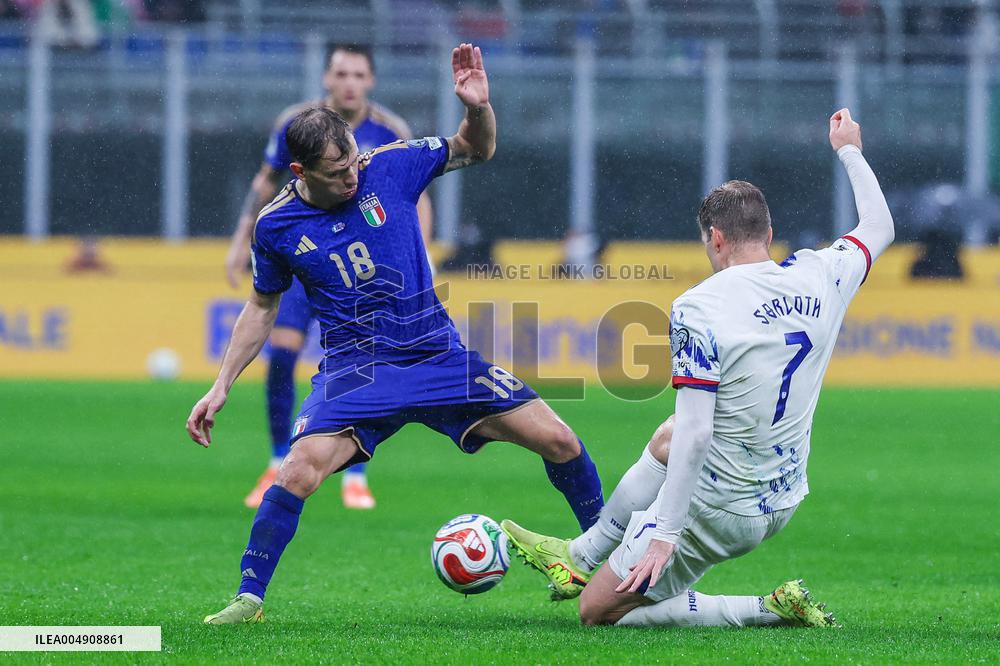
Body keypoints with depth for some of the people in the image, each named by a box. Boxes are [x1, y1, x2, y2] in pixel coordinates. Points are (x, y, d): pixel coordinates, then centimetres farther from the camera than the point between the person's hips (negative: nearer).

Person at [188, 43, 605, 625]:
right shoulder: (276, 227, -5)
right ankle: (249, 598, -11)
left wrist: (479, 107, -14)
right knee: (300, 471, -28)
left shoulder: (390, 167, -6)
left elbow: (476, 150, 8)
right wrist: (221, 388, 8)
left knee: (560, 441, -4)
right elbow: (262, 308, 12)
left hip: (438, 353, 2)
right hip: (355, 369, -2)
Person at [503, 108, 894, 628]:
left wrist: (665, 533, -25)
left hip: (718, 511, -8)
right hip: (783, 502, 8)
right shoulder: (820, 275, -6)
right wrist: (850, 151, 32)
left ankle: (770, 610, -1)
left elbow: (696, 434, -27)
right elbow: (879, 228, 17)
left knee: (599, 612, 8)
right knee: (666, 438, 35)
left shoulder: (697, 309, -23)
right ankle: (580, 557, 48)